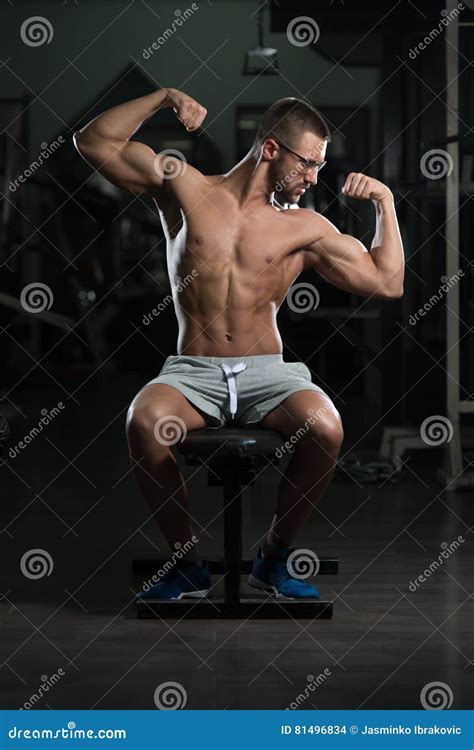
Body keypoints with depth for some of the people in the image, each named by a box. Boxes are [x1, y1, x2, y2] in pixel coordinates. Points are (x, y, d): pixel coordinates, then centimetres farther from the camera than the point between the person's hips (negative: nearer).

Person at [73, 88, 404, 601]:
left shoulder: (304, 228, 12)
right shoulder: (184, 188, 9)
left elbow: (387, 284, 11)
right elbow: (93, 143, 7)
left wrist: (385, 203, 7)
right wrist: (163, 98, 0)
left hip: (268, 375, 1)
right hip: (192, 372, -1)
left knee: (325, 428, -32)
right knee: (145, 420, -35)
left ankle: (275, 557, -8)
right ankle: (188, 564, -16)